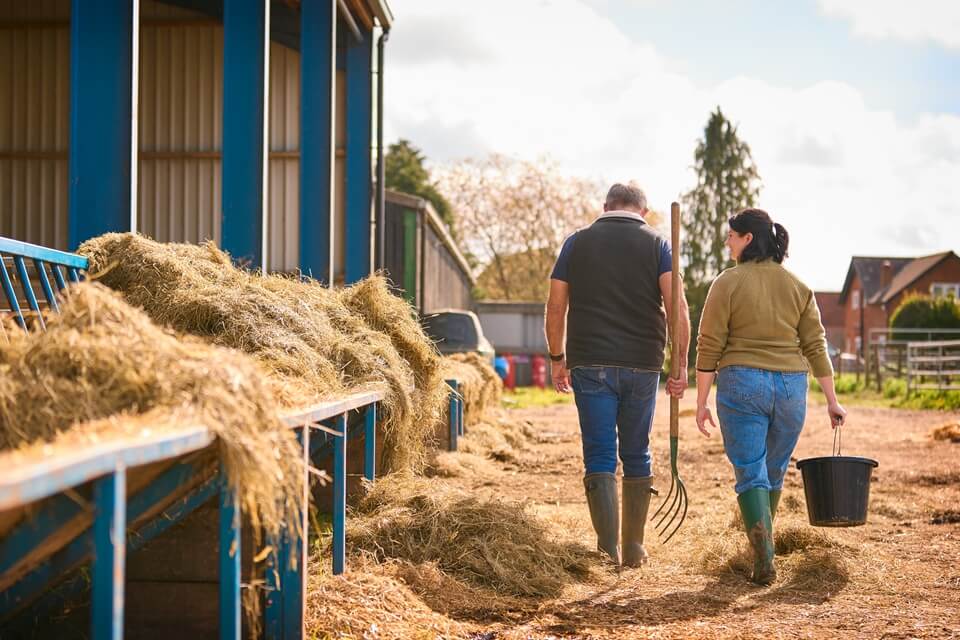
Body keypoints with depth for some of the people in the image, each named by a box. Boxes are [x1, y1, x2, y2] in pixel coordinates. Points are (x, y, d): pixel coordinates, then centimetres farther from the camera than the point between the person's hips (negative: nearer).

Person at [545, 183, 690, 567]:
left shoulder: (577, 242, 7)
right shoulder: (656, 244, 5)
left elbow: (555, 307, 4)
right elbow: (677, 305, -7)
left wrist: (557, 359, 14)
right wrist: (682, 365, -5)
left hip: (590, 363, -1)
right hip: (642, 364, 1)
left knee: (600, 456, 1)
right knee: (637, 455, 13)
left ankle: (607, 548, -9)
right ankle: (633, 549, 19)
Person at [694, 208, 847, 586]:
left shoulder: (727, 283, -5)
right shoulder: (798, 287, 7)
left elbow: (709, 347, -7)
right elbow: (815, 347, 6)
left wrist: (701, 401, -2)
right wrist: (832, 400, 10)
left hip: (741, 385, -4)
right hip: (791, 387, 4)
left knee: (750, 473, -1)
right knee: (774, 471, 19)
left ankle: (764, 556, -17)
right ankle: (761, 542, 35)